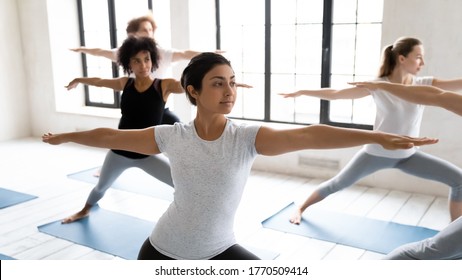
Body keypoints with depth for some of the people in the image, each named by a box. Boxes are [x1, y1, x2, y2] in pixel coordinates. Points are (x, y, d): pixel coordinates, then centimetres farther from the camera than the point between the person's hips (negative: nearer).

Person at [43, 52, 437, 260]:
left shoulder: (248, 137, -19)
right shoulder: (172, 137, -15)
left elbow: (307, 136, -32)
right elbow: (111, 137, -2)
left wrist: (380, 137, -40)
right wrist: (65, 137, 12)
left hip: (220, 251, 0)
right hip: (166, 248, 1)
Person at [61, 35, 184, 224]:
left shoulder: (164, 85, -14)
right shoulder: (125, 83, -4)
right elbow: (100, 81, 16)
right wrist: (79, 80, 32)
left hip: (147, 155, -3)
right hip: (119, 152, 3)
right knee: (101, 186, 27)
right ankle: (84, 211, 59)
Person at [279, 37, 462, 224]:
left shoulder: (424, 85, -7)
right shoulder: (378, 86, -15)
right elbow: (335, 94, -11)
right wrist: (301, 92, -11)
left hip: (409, 155, 3)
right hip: (377, 153, -3)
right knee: (338, 184, 7)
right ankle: (300, 209, 30)